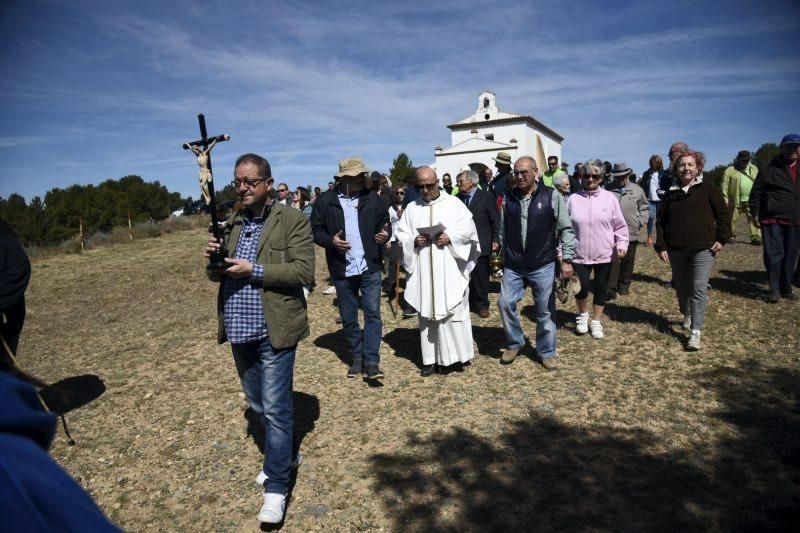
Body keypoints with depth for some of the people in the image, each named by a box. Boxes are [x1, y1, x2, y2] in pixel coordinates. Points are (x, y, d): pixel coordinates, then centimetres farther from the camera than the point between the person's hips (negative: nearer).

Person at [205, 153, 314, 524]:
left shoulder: (292, 220, -7)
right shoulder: (231, 223, 11)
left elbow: (304, 272, -15)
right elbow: (217, 276, 14)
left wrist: (255, 270, -22)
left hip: (273, 331, -7)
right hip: (240, 330, 7)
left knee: (275, 408, -2)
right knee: (258, 404, 19)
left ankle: (276, 487, 11)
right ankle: (286, 455, 41)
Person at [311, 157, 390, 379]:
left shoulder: (372, 198, 2)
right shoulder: (326, 201, -3)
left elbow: (384, 222, 11)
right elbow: (316, 230, 2)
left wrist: (385, 234, -12)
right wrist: (331, 240, -17)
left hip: (370, 267, 0)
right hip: (342, 269, 0)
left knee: (373, 313, -3)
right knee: (348, 317, 11)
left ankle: (371, 361, 2)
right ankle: (356, 358, 25)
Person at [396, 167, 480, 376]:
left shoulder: (454, 203, 4)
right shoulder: (411, 208, 11)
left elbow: (469, 229, 0)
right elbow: (401, 234, 9)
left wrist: (450, 236, -16)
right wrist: (414, 240, -11)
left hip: (450, 270, -2)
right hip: (423, 272, 3)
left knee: (453, 311, -1)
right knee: (427, 313, 6)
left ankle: (457, 355, 11)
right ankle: (431, 359, 13)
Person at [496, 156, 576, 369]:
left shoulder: (552, 196, -6)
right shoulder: (508, 199, 3)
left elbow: (566, 229, -4)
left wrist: (567, 259, -10)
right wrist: (501, 257, 14)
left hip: (543, 266, -2)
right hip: (513, 266, 3)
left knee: (545, 311, 7)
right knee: (505, 303, -2)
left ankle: (546, 352, 25)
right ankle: (514, 343, 22)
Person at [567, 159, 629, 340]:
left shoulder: (610, 198, 0)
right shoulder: (573, 199, -1)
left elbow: (620, 225, 5)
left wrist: (622, 244, -8)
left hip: (604, 255, 1)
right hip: (579, 254, -1)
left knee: (601, 289, 10)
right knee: (581, 287, -3)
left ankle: (596, 321, 27)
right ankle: (583, 315, 26)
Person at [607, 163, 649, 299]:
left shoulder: (637, 190, 6)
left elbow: (645, 209, 14)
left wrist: (640, 221, 2)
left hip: (632, 233, 3)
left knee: (628, 262, 13)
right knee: (613, 262, -6)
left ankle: (624, 285, 27)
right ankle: (611, 289, -1)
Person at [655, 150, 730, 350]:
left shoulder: (708, 188, 1)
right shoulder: (670, 194, 8)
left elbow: (723, 214, 3)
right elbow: (661, 222, 9)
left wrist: (721, 238, -5)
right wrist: (661, 246, 2)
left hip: (703, 248, -3)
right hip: (676, 250, 3)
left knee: (699, 289, -9)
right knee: (681, 287, 14)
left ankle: (695, 332, -8)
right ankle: (687, 315, 40)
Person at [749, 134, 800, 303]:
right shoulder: (770, 170, -1)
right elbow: (756, 193, 1)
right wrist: (755, 213, -5)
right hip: (772, 220, -4)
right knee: (773, 255, -6)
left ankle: (786, 288, 20)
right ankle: (774, 289, 3)